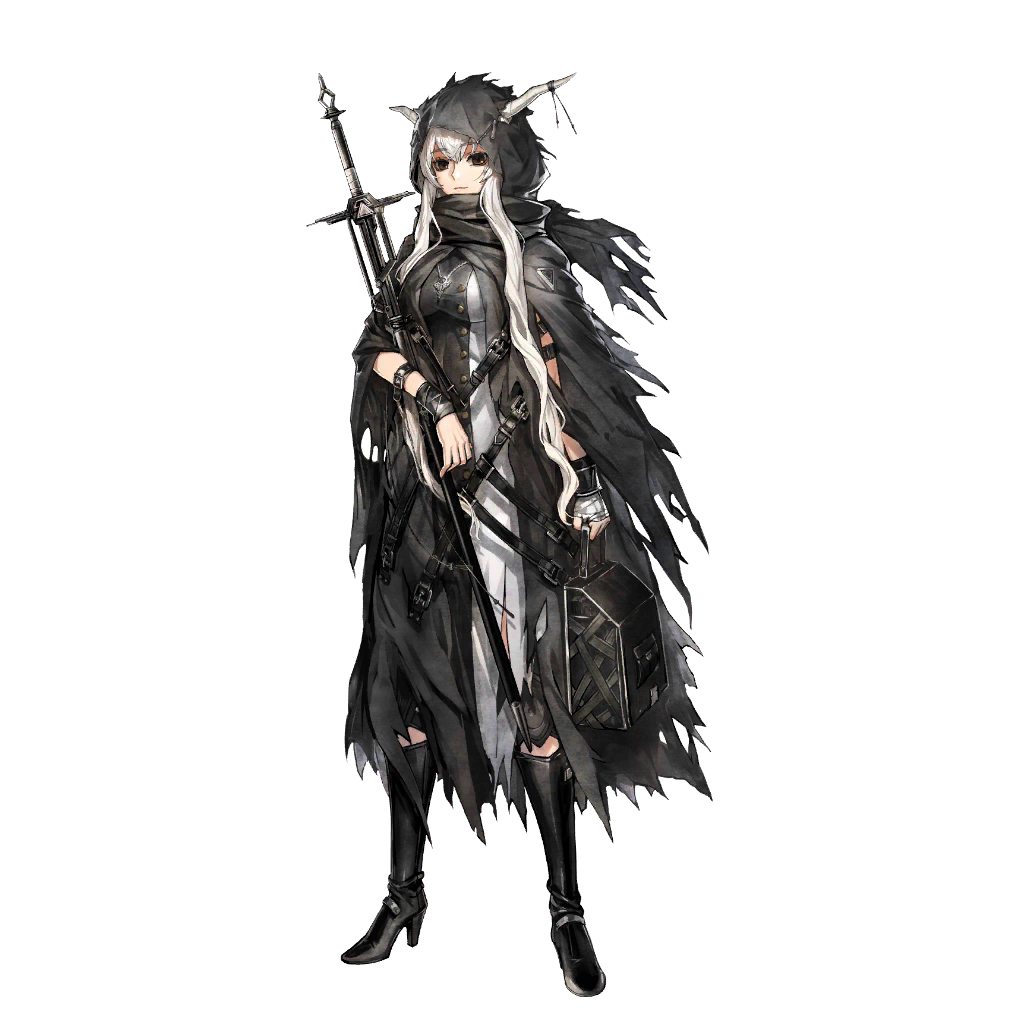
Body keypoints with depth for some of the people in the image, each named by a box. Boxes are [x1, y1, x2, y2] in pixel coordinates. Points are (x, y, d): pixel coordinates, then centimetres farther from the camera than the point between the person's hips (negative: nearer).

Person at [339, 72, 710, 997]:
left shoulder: (532, 260, 5)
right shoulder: (408, 256, 12)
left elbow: (562, 382, 2)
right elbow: (375, 346, 0)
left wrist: (587, 486, -5)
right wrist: (429, 398, -16)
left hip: (515, 487, -3)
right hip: (425, 486, 3)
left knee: (534, 694, -4)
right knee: (416, 685, 6)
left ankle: (567, 907, 5)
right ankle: (406, 891, 19)